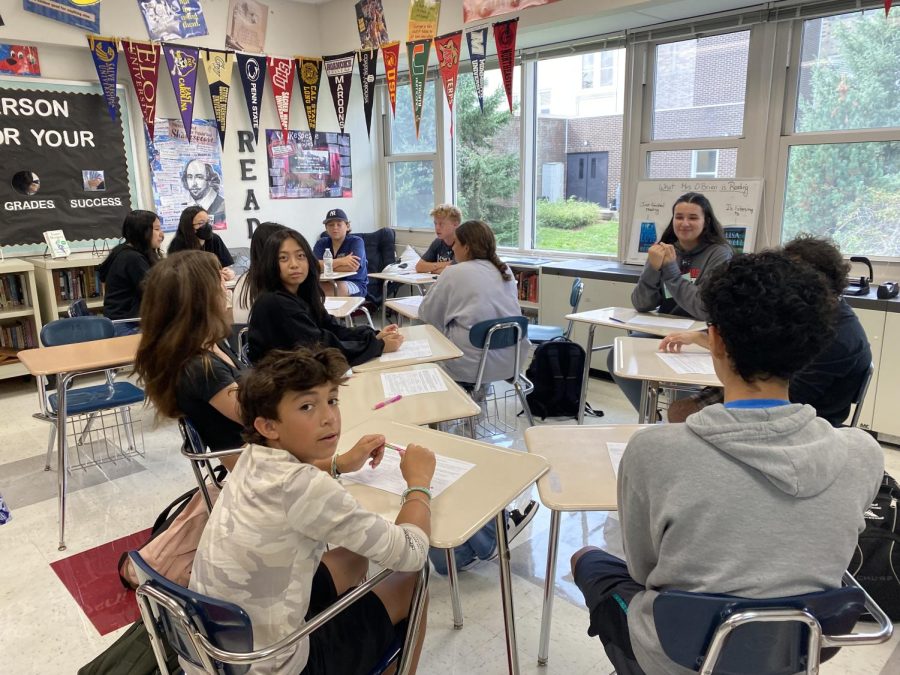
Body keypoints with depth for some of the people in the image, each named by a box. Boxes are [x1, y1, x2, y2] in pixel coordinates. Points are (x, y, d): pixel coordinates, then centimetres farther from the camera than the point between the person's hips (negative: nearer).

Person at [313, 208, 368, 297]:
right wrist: (340, 261, -23)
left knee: (338, 288, -33)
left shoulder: (356, 241, -6)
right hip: (330, 283, 2)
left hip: (355, 284, -2)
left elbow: (352, 267, -22)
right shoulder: (322, 243, 4)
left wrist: (324, 266, -12)